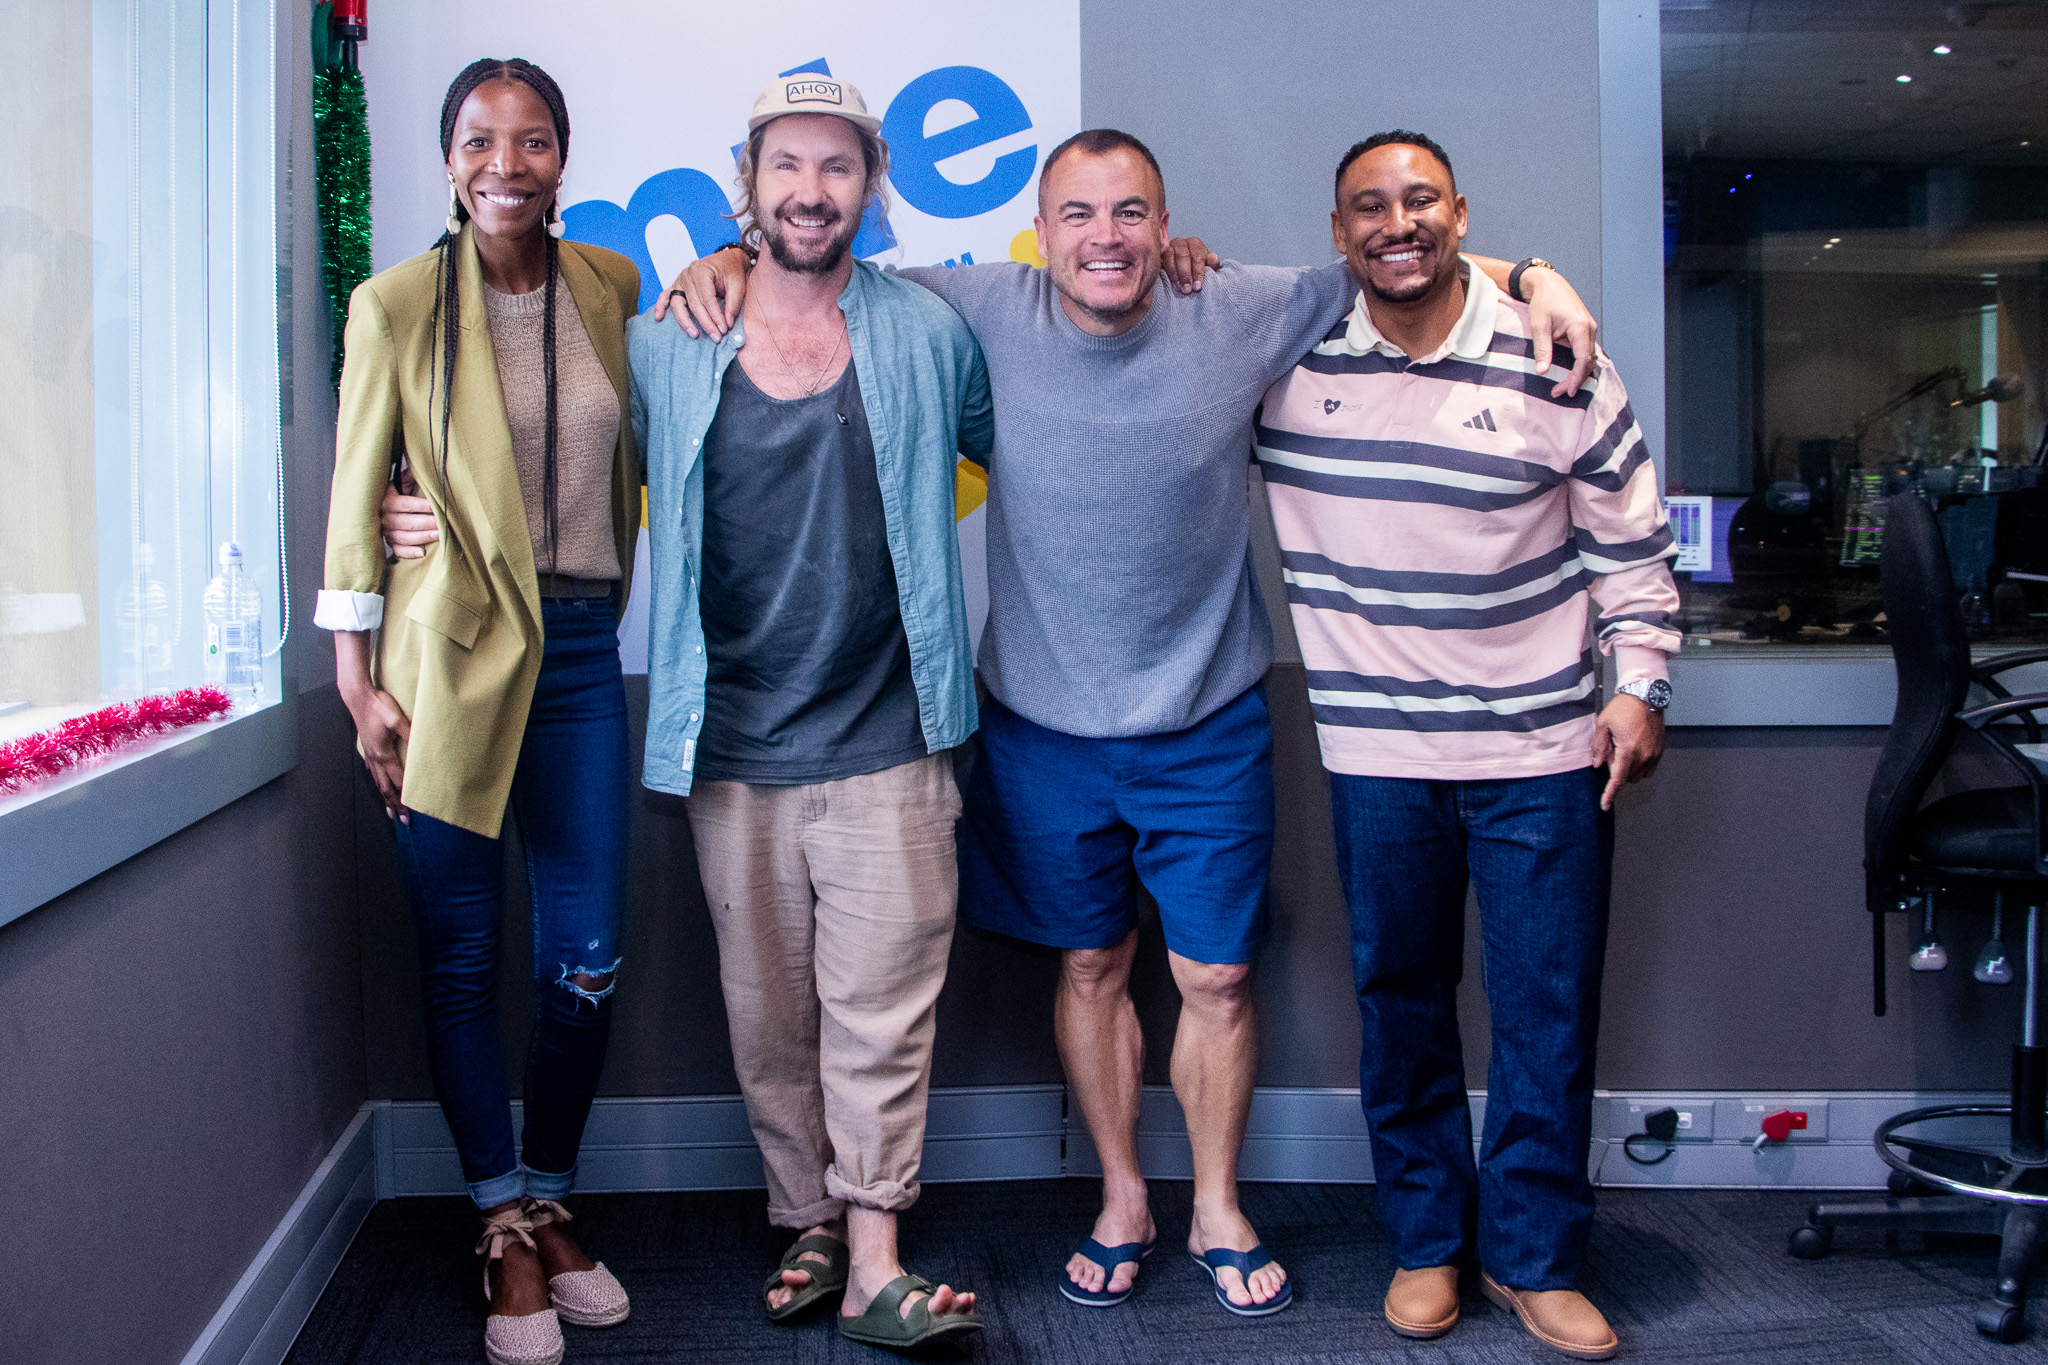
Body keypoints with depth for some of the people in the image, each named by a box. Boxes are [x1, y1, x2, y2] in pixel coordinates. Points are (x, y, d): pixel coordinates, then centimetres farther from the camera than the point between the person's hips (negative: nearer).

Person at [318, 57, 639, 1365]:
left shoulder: (610, 286, 7)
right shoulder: (397, 304, -2)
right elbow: (355, 497, 0)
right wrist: (358, 678, -3)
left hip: (581, 653, 3)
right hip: (452, 654, -3)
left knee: (587, 961, 4)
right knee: (464, 953, 4)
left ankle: (551, 1204, 24)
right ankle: (506, 1232, 18)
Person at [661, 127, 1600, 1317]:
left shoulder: (1243, 316, -8)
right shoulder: (984, 315, -9)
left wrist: (1528, 275, -7)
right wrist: (735, 261, -14)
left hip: (1210, 729, 0)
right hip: (1045, 729, 1)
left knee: (1219, 978, 9)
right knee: (1091, 966, 16)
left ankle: (1219, 1213, 31)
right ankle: (1123, 1203, 36)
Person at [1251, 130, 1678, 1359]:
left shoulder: (1555, 360, -3)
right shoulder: (1284, 356, -1)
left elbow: (1631, 537, 5)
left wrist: (1641, 683, -1)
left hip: (1546, 745, 0)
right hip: (1378, 748, 1)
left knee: (1551, 1006, 5)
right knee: (1401, 997, 11)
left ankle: (1532, 1257, 22)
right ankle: (1427, 1241, 28)